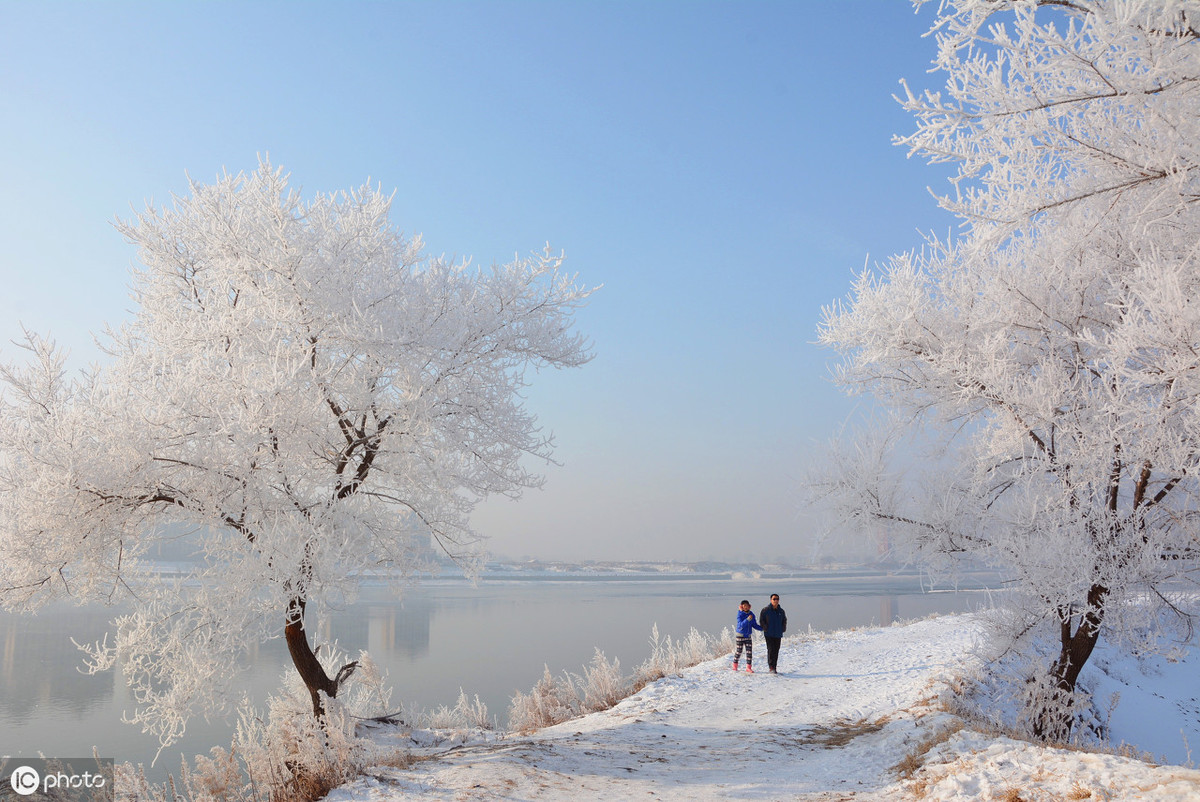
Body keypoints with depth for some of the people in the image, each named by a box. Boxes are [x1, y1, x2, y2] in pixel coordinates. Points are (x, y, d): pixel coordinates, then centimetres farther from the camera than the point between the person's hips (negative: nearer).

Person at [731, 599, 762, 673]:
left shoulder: (751, 615, 2)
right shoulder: (740, 615, -13)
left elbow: (754, 625, 12)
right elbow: (741, 625, -25)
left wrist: (762, 628, -1)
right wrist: (747, 619, -38)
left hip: (748, 636, 4)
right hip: (740, 636, -4)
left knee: (749, 652, -2)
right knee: (739, 651, 2)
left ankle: (748, 667, 4)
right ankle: (735, 665, 21)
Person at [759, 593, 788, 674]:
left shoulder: (781, 611, 10)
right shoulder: (766, 610, -3)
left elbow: (784, 621, 23)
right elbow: (761, 620, 0)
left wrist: (783, 629, 9)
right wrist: (765, 628, -9)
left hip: (778, 635, 4)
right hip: (769, 634, -4)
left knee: (776, 651, 5)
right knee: (771, 650, -13)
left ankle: (774, 668, 11)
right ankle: (771, 667, -14)